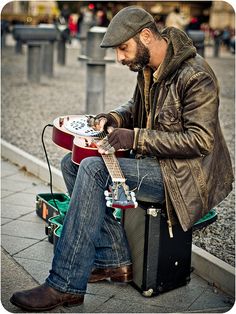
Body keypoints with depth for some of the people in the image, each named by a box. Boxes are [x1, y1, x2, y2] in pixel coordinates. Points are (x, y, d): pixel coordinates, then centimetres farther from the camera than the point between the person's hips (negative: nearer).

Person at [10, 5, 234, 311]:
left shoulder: (195, 76, -19)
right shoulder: (147, 68, 8)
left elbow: (200, 139, -24)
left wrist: (135, 138, -25)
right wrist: (112, 118, 2)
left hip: (182, 173, -9)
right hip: (155, 160, 10)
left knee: (94, 170, -27)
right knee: (72, 162, -3)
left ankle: (65, 286, -21)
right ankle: (115, 261, -3)